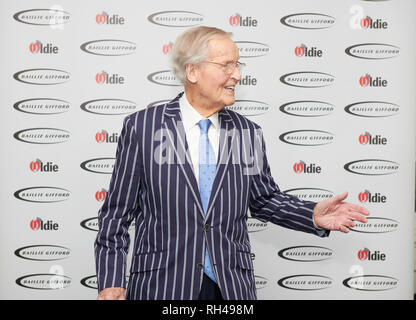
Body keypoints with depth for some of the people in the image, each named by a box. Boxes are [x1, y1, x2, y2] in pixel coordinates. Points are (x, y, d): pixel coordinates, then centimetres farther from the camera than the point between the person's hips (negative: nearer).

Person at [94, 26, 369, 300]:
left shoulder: (249, 134, 6)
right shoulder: (141, 127, -3)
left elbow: (264, 198, 16)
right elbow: (118, 211, -1)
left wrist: (313, 216, -2)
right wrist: (111, 282, -7)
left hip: (233, 288, 3)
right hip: (162, 287, -2)